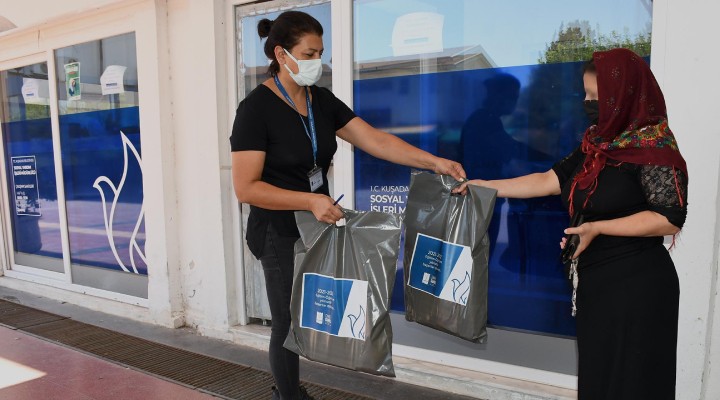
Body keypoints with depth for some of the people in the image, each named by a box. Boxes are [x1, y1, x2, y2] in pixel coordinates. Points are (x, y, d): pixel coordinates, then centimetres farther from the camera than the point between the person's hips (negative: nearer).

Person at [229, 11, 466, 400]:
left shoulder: (321, 100, 4)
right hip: (280, 233, -6)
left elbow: (375, 140, -2)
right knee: (289, 320, 7)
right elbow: (246, 188, -19)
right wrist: (311, 200, -26)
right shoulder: (257, 108, -15)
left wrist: (434, 161, -11)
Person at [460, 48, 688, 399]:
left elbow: (670, 218, -18)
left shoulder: (654, 147, -13)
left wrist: (597, 228, -20)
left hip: (635, 287, -7)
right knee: (596, 371, 15)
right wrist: (486, 186, 6)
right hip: (595, 280, 7)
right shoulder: (597, 143, 9)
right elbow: (550, 180, 8)